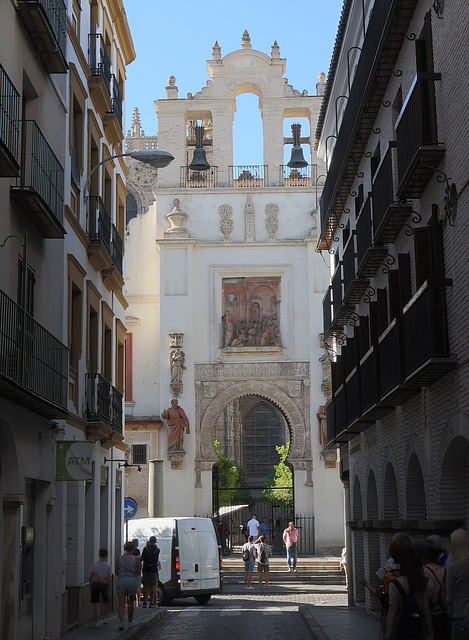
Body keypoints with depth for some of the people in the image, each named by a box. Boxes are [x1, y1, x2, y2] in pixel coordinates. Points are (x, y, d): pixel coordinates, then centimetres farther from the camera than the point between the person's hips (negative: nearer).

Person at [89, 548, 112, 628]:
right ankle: (105, 618, 20)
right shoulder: (107, 566, -3)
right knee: (106, 602, 20)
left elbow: (91, 577, 3)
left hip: (95, 584, 0)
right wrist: (109, 588, -4)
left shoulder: (94, 565, 1)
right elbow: (109, 578, -6)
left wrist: (90, 585, 15)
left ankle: (97, 620, -6)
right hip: (104, 585, 0)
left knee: (96, 603, 1)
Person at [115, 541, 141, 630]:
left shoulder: (119, 559, 1)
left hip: (121, 581, 0)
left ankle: (121, 621, -20)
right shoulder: (136, 559, -4)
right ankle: (130, 622, 24)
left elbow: (116, 573, 3)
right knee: (130, 603, 15)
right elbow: (138, 572, -4)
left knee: (121, 603, -4)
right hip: (133, 581, 0)